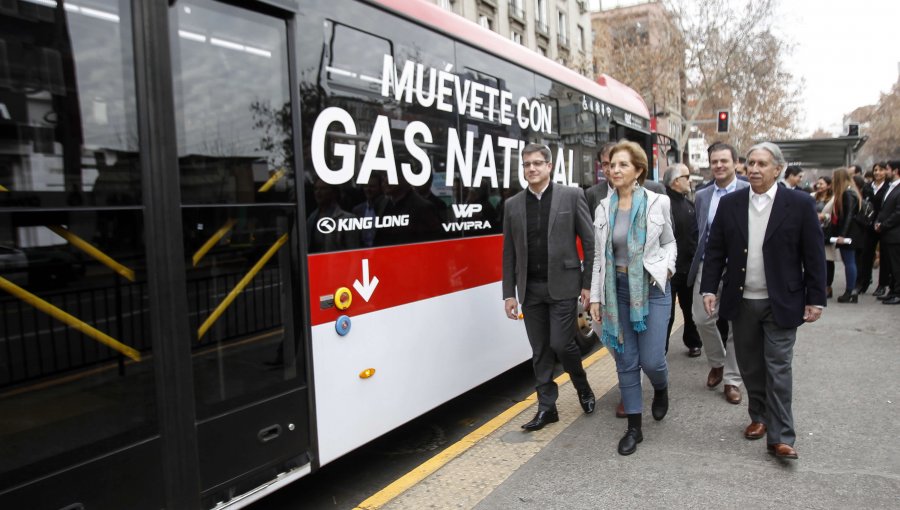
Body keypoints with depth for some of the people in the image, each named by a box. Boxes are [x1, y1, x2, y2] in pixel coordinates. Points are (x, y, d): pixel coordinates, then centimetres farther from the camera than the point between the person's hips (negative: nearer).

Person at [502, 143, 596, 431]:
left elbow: (590, 242, -2)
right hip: (530, 289, 3)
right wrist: (509, 293, 3)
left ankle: (583, 388, 24)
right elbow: (509, 253, 7)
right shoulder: (513, 205, 6)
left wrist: (588, 284, -5)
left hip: (563, 285, -3)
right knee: (540, 351, 8)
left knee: (561, 344, -6)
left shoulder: (572, 196, -2)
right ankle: (546, 408, 20)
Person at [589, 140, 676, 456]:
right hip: (618, 289, 3)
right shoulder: (604, 208, 3)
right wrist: (595, 297, 2)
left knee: (651, 358, -3)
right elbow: (599, 256, 6)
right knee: (626, 360, 6)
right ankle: (634, 427, 19)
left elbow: (669, 243, 7)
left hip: (652, 288, -2)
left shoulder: (657, 202, -4)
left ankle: (661, 389, 34)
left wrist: (666, 267, -14)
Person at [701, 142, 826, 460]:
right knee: (750, 366, 14)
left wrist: (815, 299, -5)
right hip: (742, 302, 3)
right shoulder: (729, 204, 3)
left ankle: (780, 437, 6)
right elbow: (715, 250, 5)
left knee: (778, 369, -1)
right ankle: (759, 416, 32)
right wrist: (709, 288, -2)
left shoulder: (800, 204, -4)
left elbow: (814, 255, -3)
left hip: (781, 303, -3)